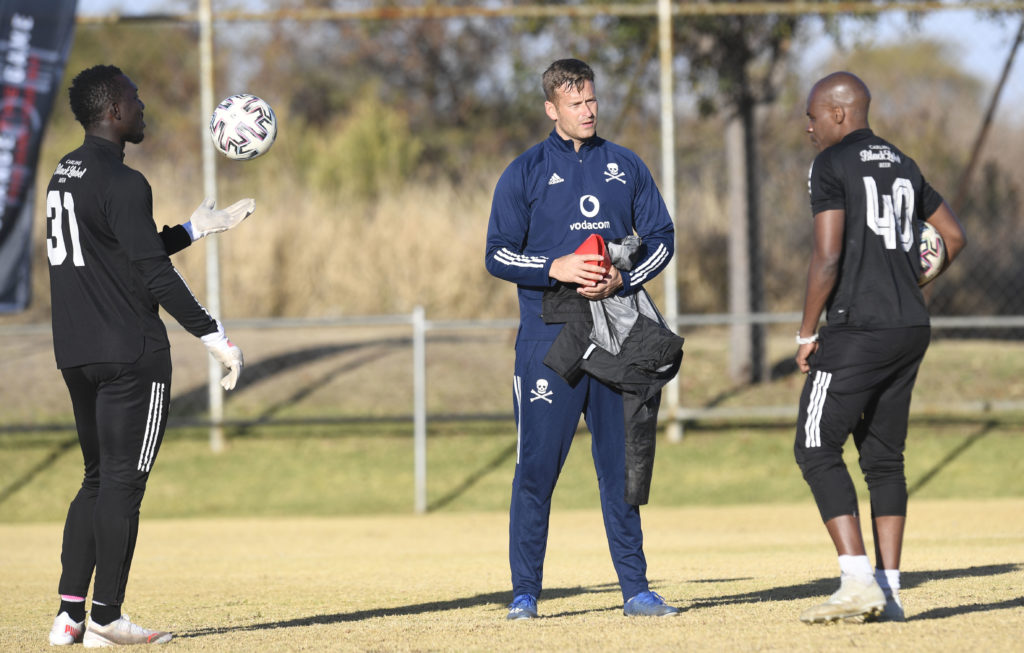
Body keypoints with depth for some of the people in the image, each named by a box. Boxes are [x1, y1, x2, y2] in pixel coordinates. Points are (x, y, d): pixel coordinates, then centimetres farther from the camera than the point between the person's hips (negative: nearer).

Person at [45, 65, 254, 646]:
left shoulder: (65, 175, 15)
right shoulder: (123, 184, -14)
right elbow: (155, 273, -19)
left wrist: (196, 228, 29)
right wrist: (216, 337, -17)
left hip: (77, 354, 9)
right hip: (131, 354, -9)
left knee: (100, 480, 14)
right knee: (124, 480, -4)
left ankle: (69, 613, 8)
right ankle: (106, 617, -4)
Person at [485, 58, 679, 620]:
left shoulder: (625, 167, 11)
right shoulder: (526, 172, 2)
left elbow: (661, 238, 11)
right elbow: (499, 256, -1)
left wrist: (621, 280, -8)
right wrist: (557, 269, -17)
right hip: (547, 336, -3)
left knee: (620, 463, 5)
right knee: (537, 465, -5)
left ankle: (635, 589, 9)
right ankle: (525, 593, 0)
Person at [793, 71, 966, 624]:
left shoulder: (831, 165, -6)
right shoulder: (902, 166, 17)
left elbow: (827, 257, -15)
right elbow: (954, 236, 24)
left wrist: (806, 333, -7)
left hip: (857, 330, -8)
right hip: (912, 329, 8)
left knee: (816, 450, -5)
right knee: (883, 458, 12)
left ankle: (858, 582, -16)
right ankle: (888, 592, 8)